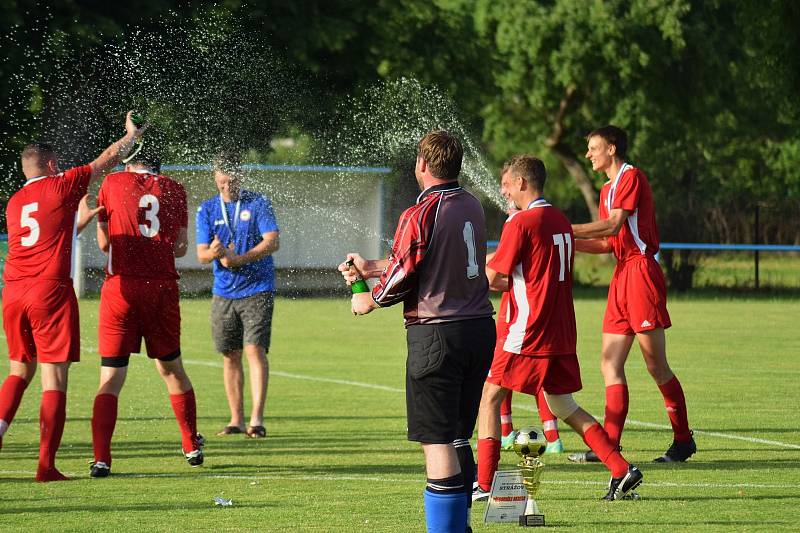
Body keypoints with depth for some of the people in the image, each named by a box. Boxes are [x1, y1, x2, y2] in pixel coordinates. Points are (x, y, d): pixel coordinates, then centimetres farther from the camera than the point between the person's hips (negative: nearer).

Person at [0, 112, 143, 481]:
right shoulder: (60, 186, 1)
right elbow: (107, 161, 13)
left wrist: (80, 219, 42)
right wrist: (131, 134, 29)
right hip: (50, 291, -6)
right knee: (54, 379, -3)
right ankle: (46, 465, -7)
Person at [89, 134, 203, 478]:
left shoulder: (113, 183, 4)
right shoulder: (174, 190, 9)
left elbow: (104, 243, 9)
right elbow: (180, 248, 12)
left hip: (121, 287, -2)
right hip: (163, 288, 2)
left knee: (111, 379, -2)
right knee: (172, 369, 19)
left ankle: (101, 459, -13)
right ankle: (192, 447, 28)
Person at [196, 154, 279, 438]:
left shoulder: (258, 203, -1)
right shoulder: (207, 210, 8)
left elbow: (273, 241, -11)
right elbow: (201, 254, 3)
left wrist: (239, 259, -21)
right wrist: (213, 252, -22)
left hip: (257, 289, -4)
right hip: (223, 293, 4)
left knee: (255, 350, -13)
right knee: (230, 356, 6)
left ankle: (257, 418, -15)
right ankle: (236, 420, 12)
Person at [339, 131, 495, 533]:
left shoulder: (419, 215, -13)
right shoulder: (471, 207, 12)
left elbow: (403, 276, -9)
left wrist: (370, 301, 12)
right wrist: (371, 268, 29)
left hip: (437, 333, -8)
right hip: (480, 329, 8)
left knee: (437, 441, -5)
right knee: (458, 439, 18)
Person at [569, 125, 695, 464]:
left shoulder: (632, 177, -7)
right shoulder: (607, 190, 22)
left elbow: (613, 225, -17)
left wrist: (567, 229, -14)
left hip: (641, 272, -9)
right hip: (622, 276, 10)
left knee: (656, 365, -7)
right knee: (610, 365, 3)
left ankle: (683, 441, 1)